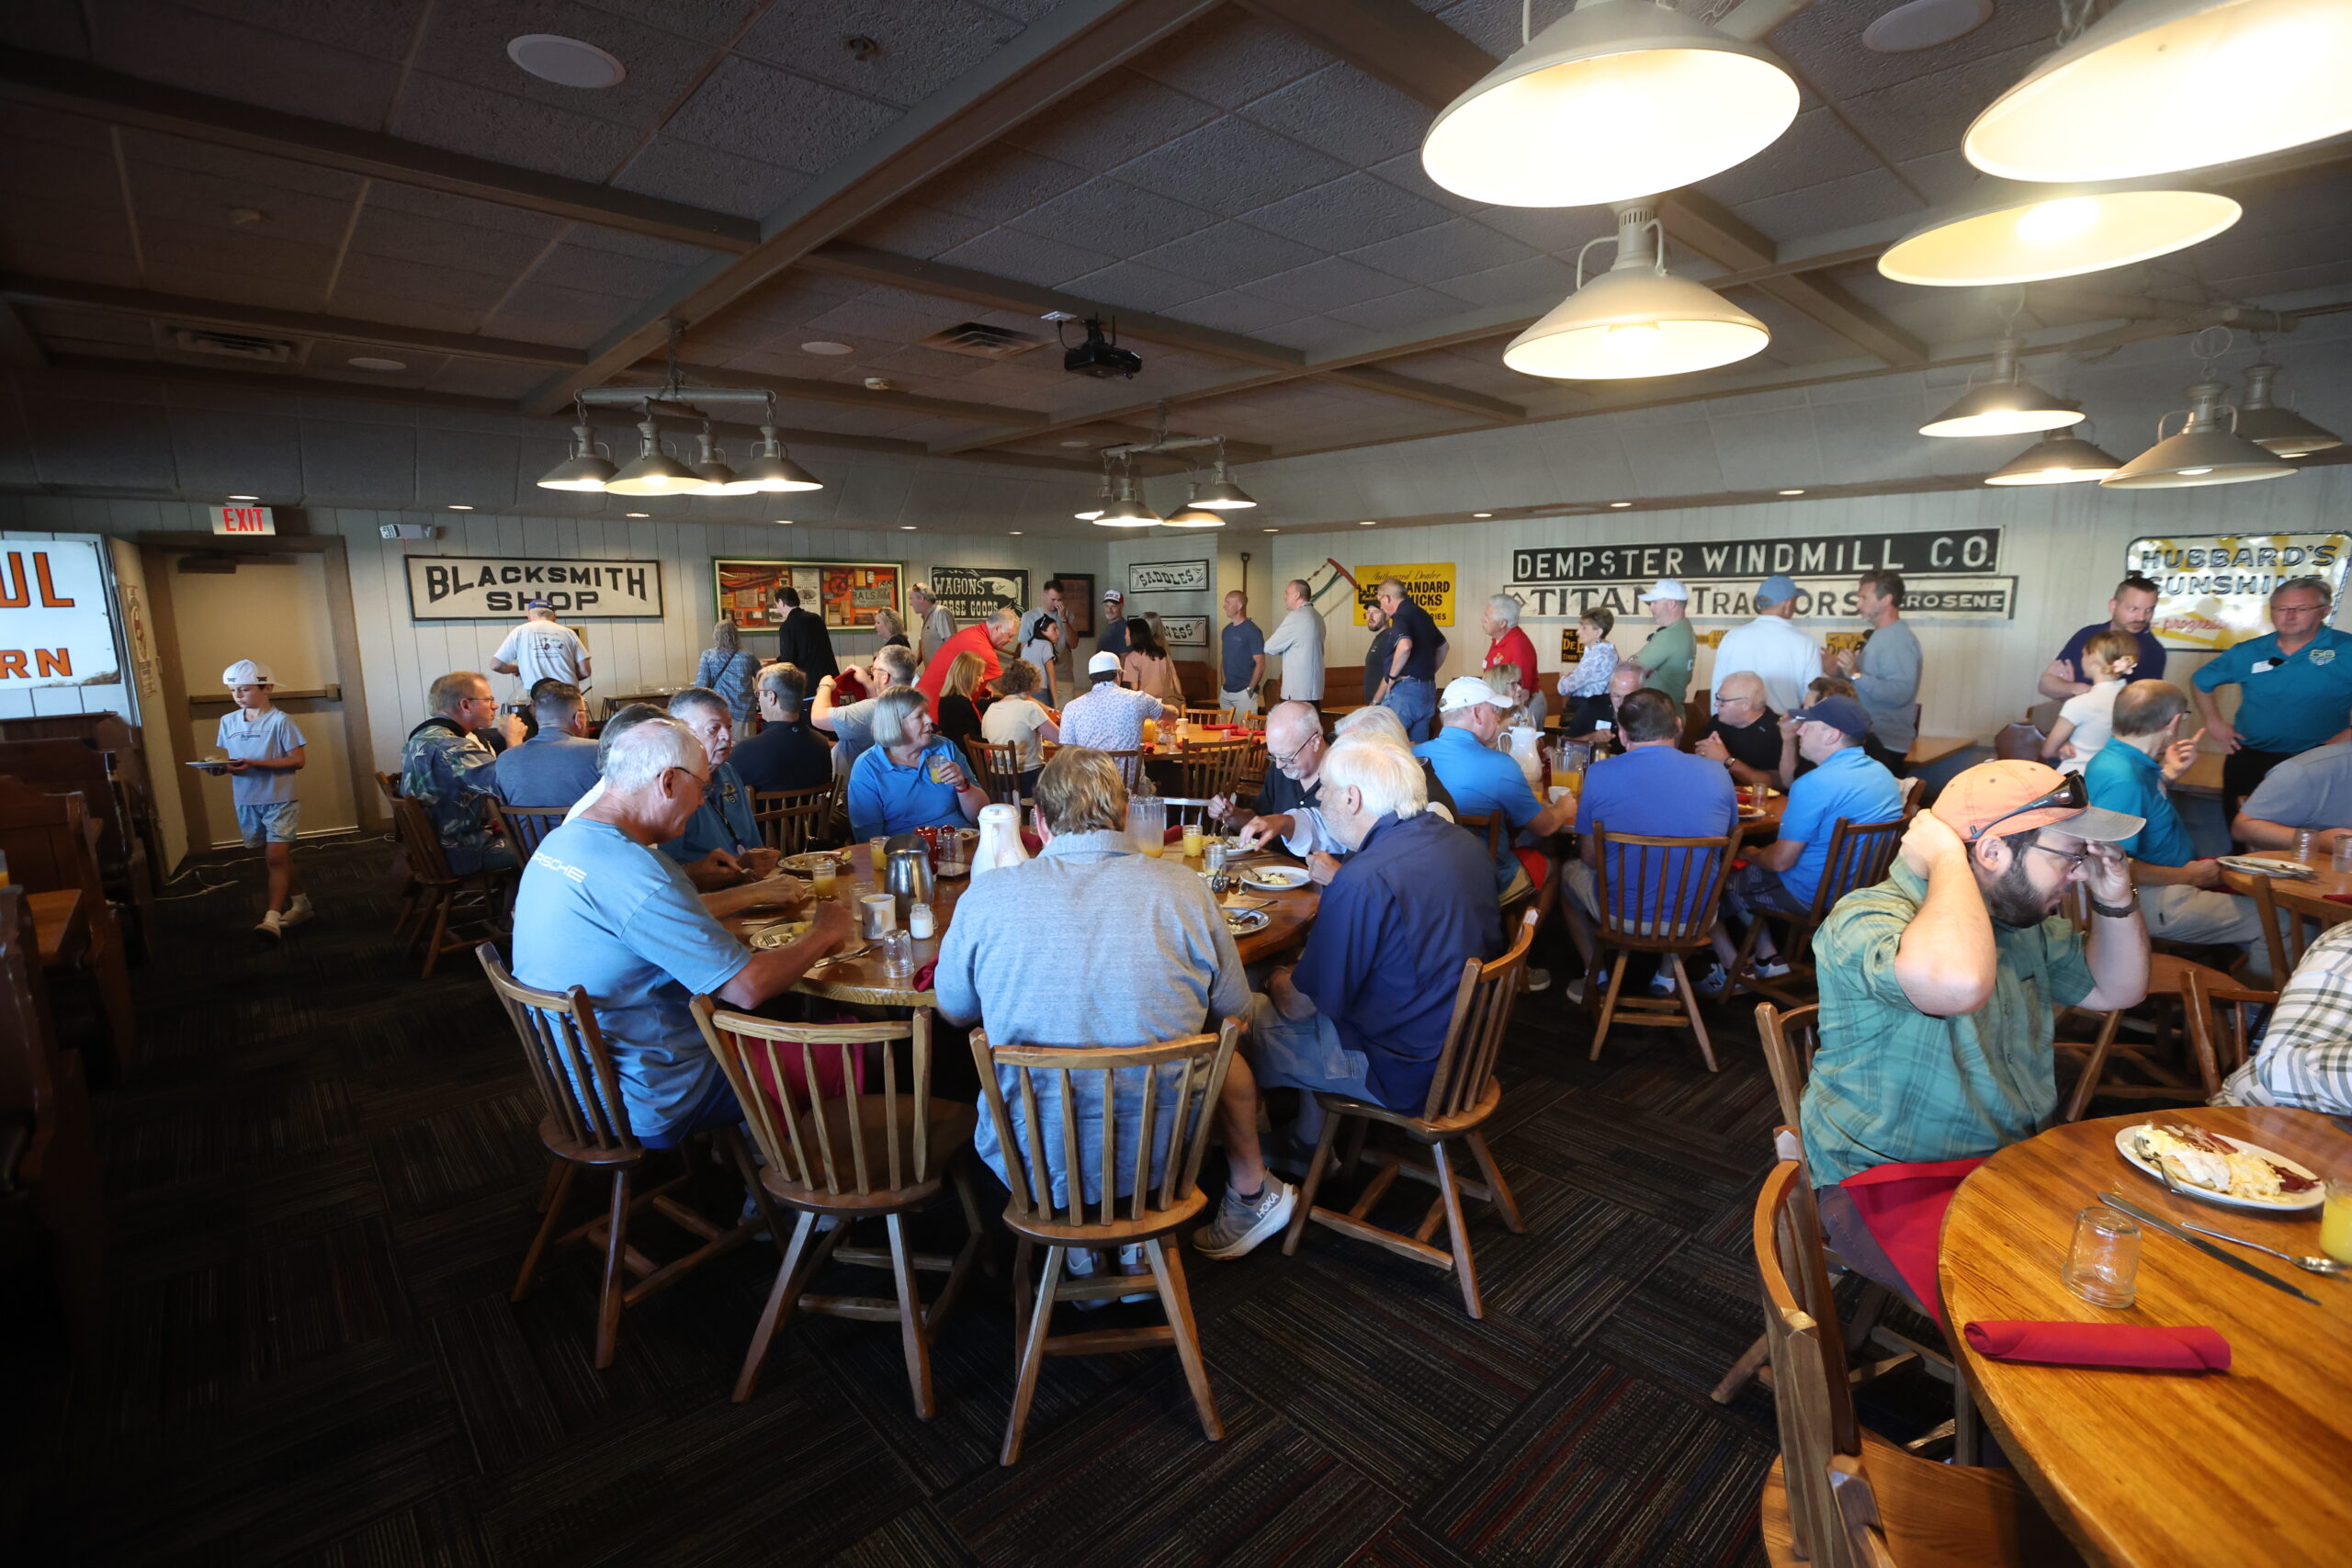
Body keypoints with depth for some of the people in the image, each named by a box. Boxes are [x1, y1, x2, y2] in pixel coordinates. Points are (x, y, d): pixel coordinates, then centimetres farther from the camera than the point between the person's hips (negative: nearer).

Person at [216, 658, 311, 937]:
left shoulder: (280, 720, -10)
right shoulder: (228, 721, 6)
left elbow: (298, 760, -13)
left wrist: (255, 764, -21)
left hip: (279, 800, -6)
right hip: (247, 802, 6)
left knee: (276, 857, -10)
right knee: (273, 858, 12)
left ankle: (272, 916, -11)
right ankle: (300, 903, 24)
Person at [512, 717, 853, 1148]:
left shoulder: (561, 841, 1)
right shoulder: (633, 870, -29)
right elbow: (748, 987, -29)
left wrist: (755, 893, 19)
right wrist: (823, 934, -12)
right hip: (648, 1109, -10)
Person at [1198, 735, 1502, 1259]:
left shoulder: (1366, 878, -29)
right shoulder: (1462, 843, -2)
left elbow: (1303, 1004, -20)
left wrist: (1279, 984, 2)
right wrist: (1336, 883, 15)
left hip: (1400, 1071, -9)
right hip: (1457, 1042, 9)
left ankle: (1252, 1193, 9)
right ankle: (1309, 1143, 36)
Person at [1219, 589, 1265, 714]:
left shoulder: (1252, 631, -10)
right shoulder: (1226, 630, 11)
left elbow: (1260, 664, -12)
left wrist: (1250, 689, -14)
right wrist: (1222, 685, 11)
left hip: (1243, 693, -7)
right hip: (1225, 692, 7)